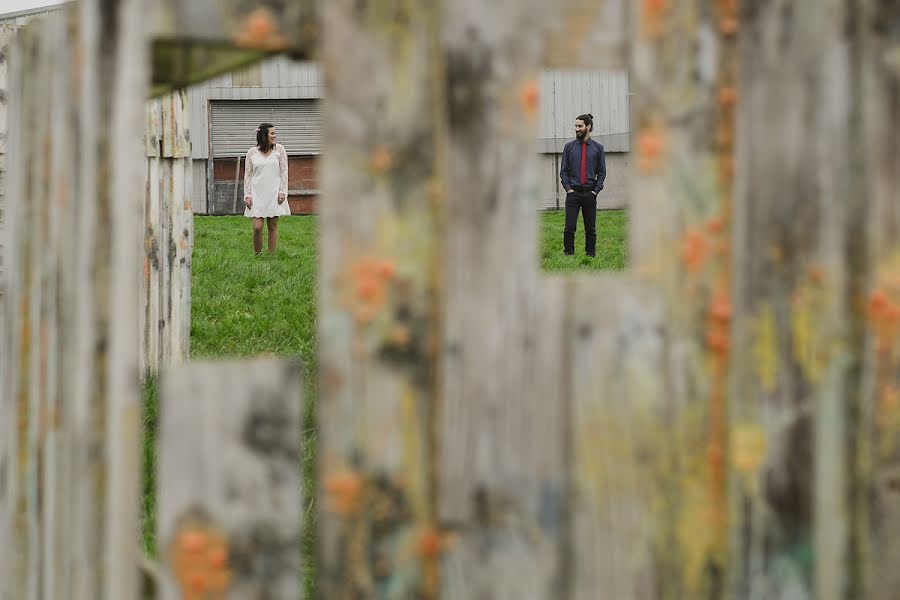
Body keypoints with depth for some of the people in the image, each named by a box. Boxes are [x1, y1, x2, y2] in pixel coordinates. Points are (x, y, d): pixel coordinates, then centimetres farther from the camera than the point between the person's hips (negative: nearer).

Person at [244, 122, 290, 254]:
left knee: (273, 227, 2)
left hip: (274, 194, 1)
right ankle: (257, 255, 6)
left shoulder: (279, 149, 4)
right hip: (257, 194, -1)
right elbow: (247, 175, 6)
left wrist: (282, 191, -3)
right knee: (257, 227, -8)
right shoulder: (252, 152, 3)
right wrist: (247, 195, -1)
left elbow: (284, 172, 4)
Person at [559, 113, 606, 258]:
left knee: (591, 229, 5)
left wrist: (596, 190, -3)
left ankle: (591, 255, 12)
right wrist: (568, 188, -4)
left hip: (590, 194, 0)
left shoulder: (598, 148, 5)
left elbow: (602, 172, 6)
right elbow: (563, 170, 7)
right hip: (573, 193, 0)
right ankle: (568, 254, -1)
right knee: (569, 228, -6)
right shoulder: (569, 147, 6)